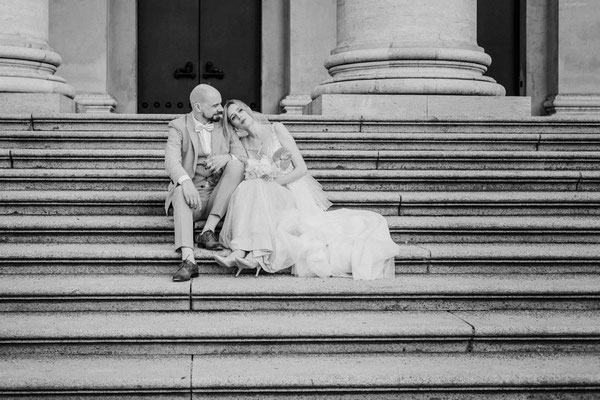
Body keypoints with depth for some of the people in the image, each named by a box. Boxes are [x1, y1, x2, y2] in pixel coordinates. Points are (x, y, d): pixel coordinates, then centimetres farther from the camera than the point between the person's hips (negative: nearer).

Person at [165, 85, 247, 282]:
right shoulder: (178, 127, 0)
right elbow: (171, 161, -16)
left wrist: (227, 158, -23)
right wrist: (185, 182, -38)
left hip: (218, 198, 2)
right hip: (192, 194, -2)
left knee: (236, 164, -22)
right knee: (181, 190, -35)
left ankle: (208, 231, -25)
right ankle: (188, 259, -51)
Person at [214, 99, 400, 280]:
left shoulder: (276, 129, 2)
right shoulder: (243, 144, 14)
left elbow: (301, 168, -3)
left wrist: (273, 183, -12)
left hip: (294, 193, -3)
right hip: (270, 198, 3)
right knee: (249, 186, -30)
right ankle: (243, 252, -45)